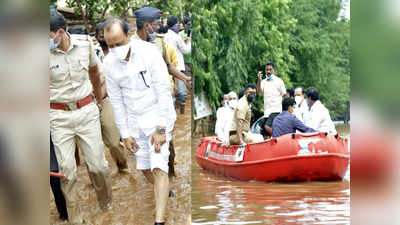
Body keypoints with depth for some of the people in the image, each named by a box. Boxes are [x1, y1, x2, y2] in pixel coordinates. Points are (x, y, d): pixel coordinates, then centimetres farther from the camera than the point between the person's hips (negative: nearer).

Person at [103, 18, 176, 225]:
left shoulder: (149, 53, -20)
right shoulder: (109, 63, -7)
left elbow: (163, 92, -18)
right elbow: (116, 101, 2)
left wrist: (160, 129, -20)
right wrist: (125, 134, 1)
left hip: (158, 115, -5)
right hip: (135, 120, 5)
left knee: (158, 167, -14)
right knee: (144, 168, 12)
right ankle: (164, 194, 40)